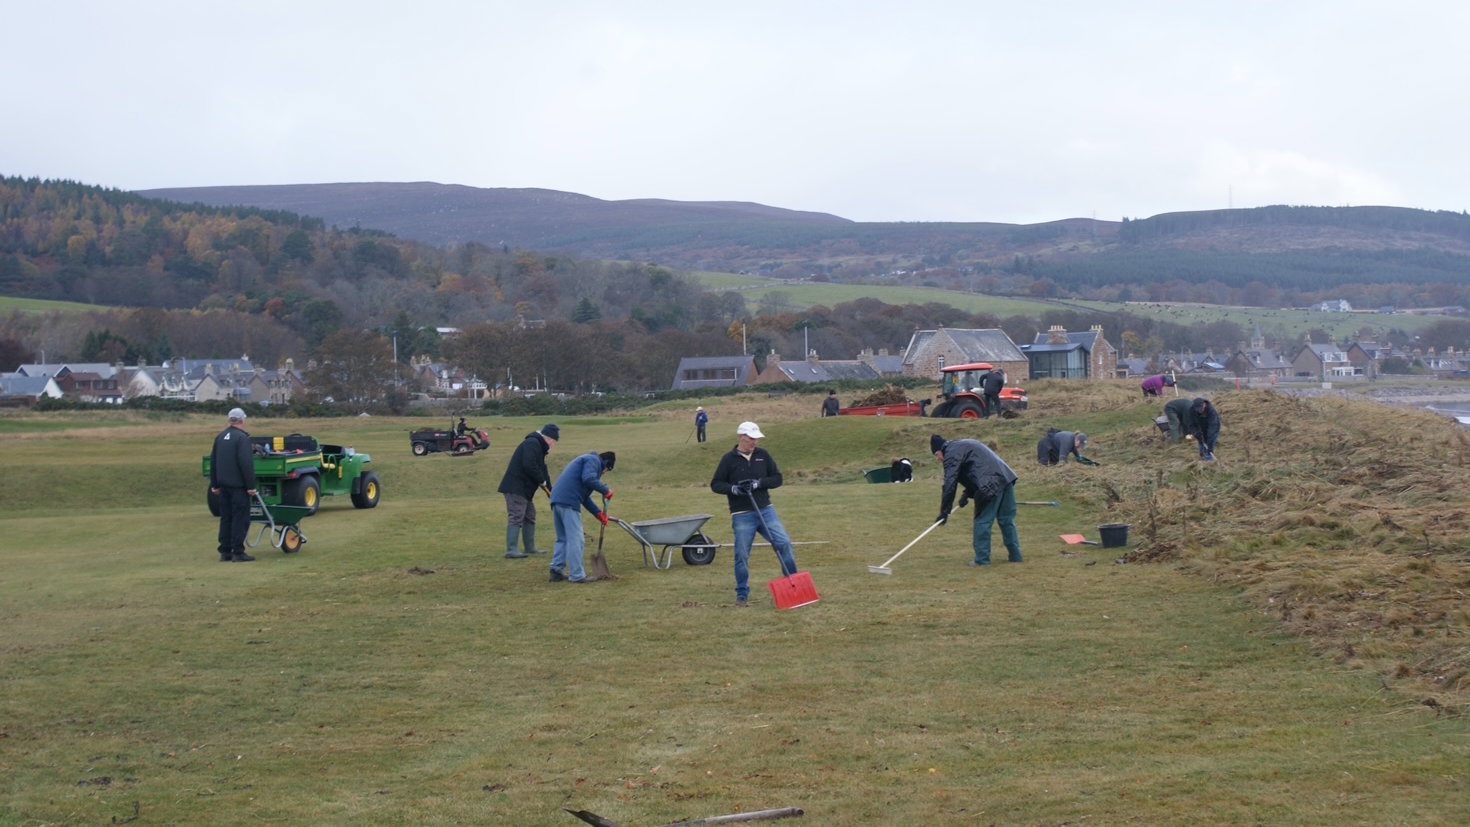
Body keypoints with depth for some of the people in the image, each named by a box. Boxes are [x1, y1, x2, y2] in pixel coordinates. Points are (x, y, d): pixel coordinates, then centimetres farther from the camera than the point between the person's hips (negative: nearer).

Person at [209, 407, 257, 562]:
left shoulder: (220, 437, 12)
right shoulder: (242, 438, -14)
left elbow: (213, 462, 17)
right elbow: (246, 464, -19)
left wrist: (215, 485, 23)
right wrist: (251, 486, -16)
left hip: (224, 485, 8)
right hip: (238, 485, -8)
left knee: (226, 518, 12)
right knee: (240, 519, -3)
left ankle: (225, 552, 14)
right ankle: (238, 552, -5)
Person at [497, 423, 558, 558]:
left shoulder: (538, 446, 21)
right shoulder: (532, 444, -14)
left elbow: (542, 470, 23)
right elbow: (529, 466, -26)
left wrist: (551, 491, 20)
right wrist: (542, 481, -13)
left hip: (524, 489, 11)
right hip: (516, 487, -11)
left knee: (530, 517, 16)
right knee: (516, 518, -12)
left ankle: (530, 548, 23)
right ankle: (511, 550, -13)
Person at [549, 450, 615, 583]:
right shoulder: (593, 460, 1)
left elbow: (584, 496, 28)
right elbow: (588, 479, -19)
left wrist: (598, 513, 22)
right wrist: (606, 490, -6)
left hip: (557, 500, 10)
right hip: (569, 502, -10)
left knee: (563, 538, 18)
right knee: (576, 539, -5)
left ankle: (557, 570, 17)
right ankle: (577, 575, -4)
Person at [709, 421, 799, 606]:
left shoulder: (763, 455, 6)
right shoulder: (729, 459, -2)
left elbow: (777, 478, 5)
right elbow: (715, 484, 2)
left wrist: (759, 483, -12)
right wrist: (733, 488, -17)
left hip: (766, 510, 2)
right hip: (742, 516, -2)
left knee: (784, 543, -8)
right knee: (742, 555, 0)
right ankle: (742, 594, 13)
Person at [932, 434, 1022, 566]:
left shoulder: (951, 453, -1)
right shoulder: (965, 445, 29)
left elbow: (950, 483, -7)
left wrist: (944, 512, -4)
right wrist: (967, 494, 20)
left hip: (991, 485, -9)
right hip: (1006, 478, 9)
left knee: (982, 521, 0)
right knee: (1007, 520, 14)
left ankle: (982, 559, 2)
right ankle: (1015, 555, 18)